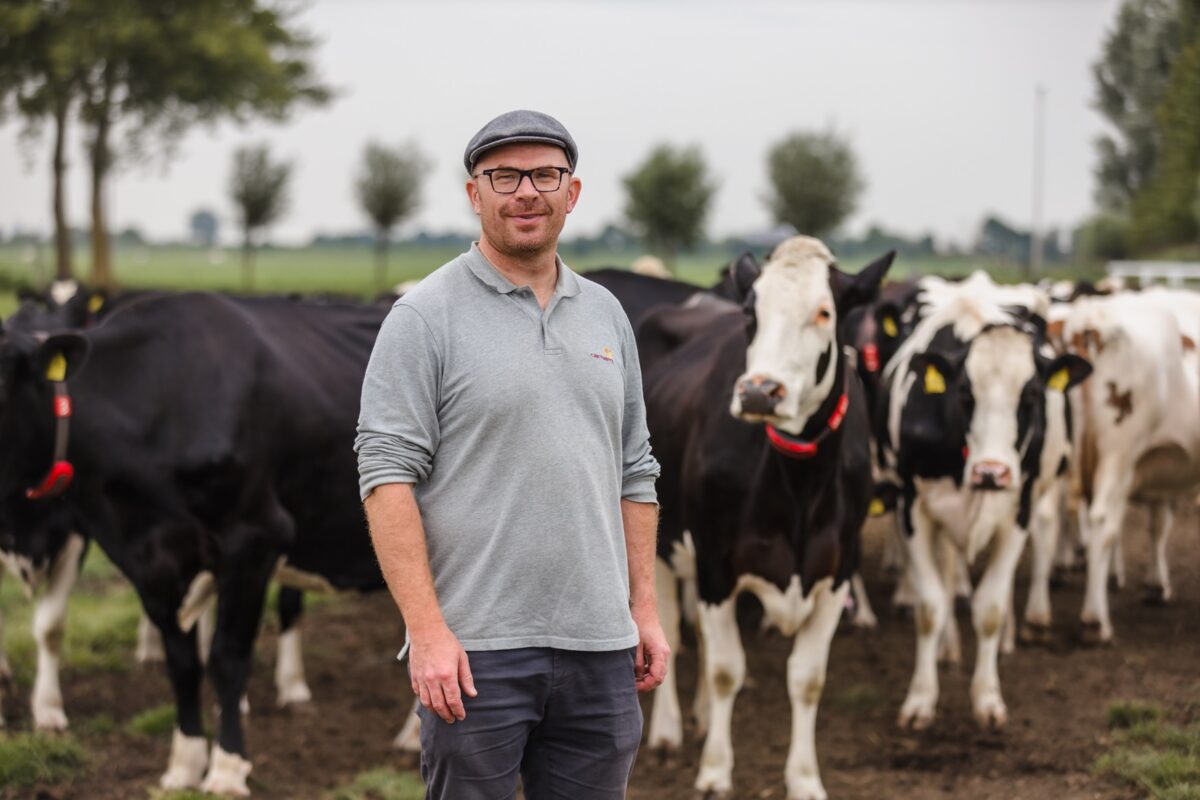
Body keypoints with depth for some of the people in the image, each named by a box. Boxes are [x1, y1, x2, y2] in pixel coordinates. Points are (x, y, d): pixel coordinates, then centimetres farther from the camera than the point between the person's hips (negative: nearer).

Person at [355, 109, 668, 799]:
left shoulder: (605, 315, 14)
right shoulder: (426, 317, -4)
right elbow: (387, 475, -11)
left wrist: (645, 610, 12)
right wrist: (426, 631, -18)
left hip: (599, 644, 5)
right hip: (475, 647, -5)